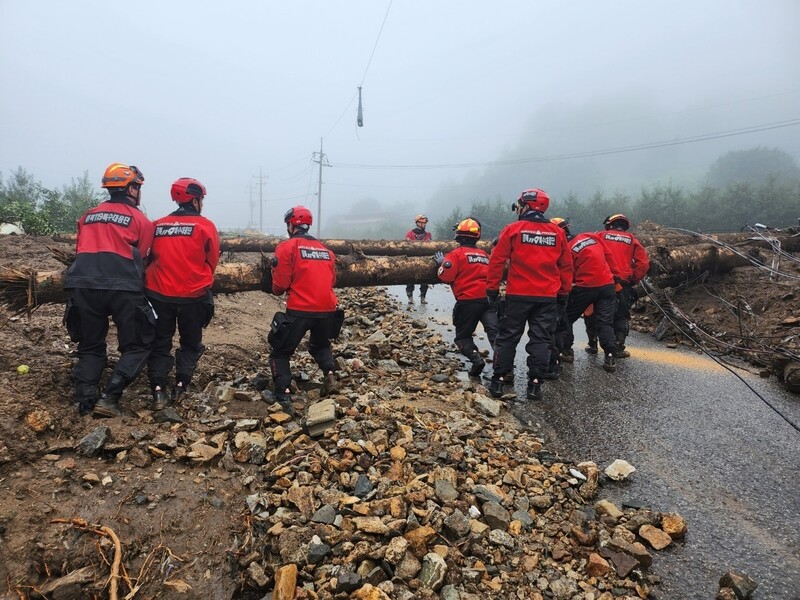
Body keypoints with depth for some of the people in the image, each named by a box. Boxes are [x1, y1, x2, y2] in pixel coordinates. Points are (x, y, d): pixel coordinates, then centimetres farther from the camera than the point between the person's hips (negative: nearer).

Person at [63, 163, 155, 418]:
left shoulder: (88, 216, 21)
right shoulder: (141, 220, 7)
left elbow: (81, 250, 24)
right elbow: (141, 258, 6)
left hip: (82, 285, 5)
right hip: (123, 288, -4)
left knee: (90, 347, 17)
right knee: (137, 346, 8)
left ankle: (85, 402, 6)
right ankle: (109, 398, -7)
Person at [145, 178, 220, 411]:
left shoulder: (157, 225, 4)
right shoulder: (205, 226, -5)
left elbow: (150, 258, 14)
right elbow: (212, 262, 2)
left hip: (158, 294, 2)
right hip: (192, 295, -2)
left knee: (160, 344, 13)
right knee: (190, 344, 15)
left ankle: (158, 391, 3)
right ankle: (180, 387, 6)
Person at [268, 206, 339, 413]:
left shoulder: (287, 246, -4)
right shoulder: (325, 249, 14)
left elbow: (280, 283, -6)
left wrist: (278, 291, 15)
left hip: (300, 310, -5)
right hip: (327, 308, 5)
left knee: (281, 352, 11)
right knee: (320, 345, 31)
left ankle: (284, 397, -3)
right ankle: (329, 374, 7)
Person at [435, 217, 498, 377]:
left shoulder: (457, 254, -1)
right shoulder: (484, 254, 17)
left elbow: (446, 276, -7)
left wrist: (441, 263, 9)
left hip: (469, 301, -4)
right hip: (488, 298, 4)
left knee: (463, 335, 11)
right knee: (495, 331, -7)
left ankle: (476, 359, -11)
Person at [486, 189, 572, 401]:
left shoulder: (513, 230, -4)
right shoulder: (558, 233, 6)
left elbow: (496, 261, -7)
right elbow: (566, 267, 9)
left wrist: (492, 289, 1)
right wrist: (563, 293, 17)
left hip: (518, 295, -2)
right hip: (548, 297, 2)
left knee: (507, 337, 8)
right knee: (540, 339, 8)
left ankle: (499, 380, 11)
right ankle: (535, 383, 7)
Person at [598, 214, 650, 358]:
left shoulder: (601, 236, 10)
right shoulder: (631, 239, 12)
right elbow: (643, 262, 2)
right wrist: (634, 280, 8)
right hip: (623, 283, 0)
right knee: (622, 316, 11)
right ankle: (618, 347, 4)